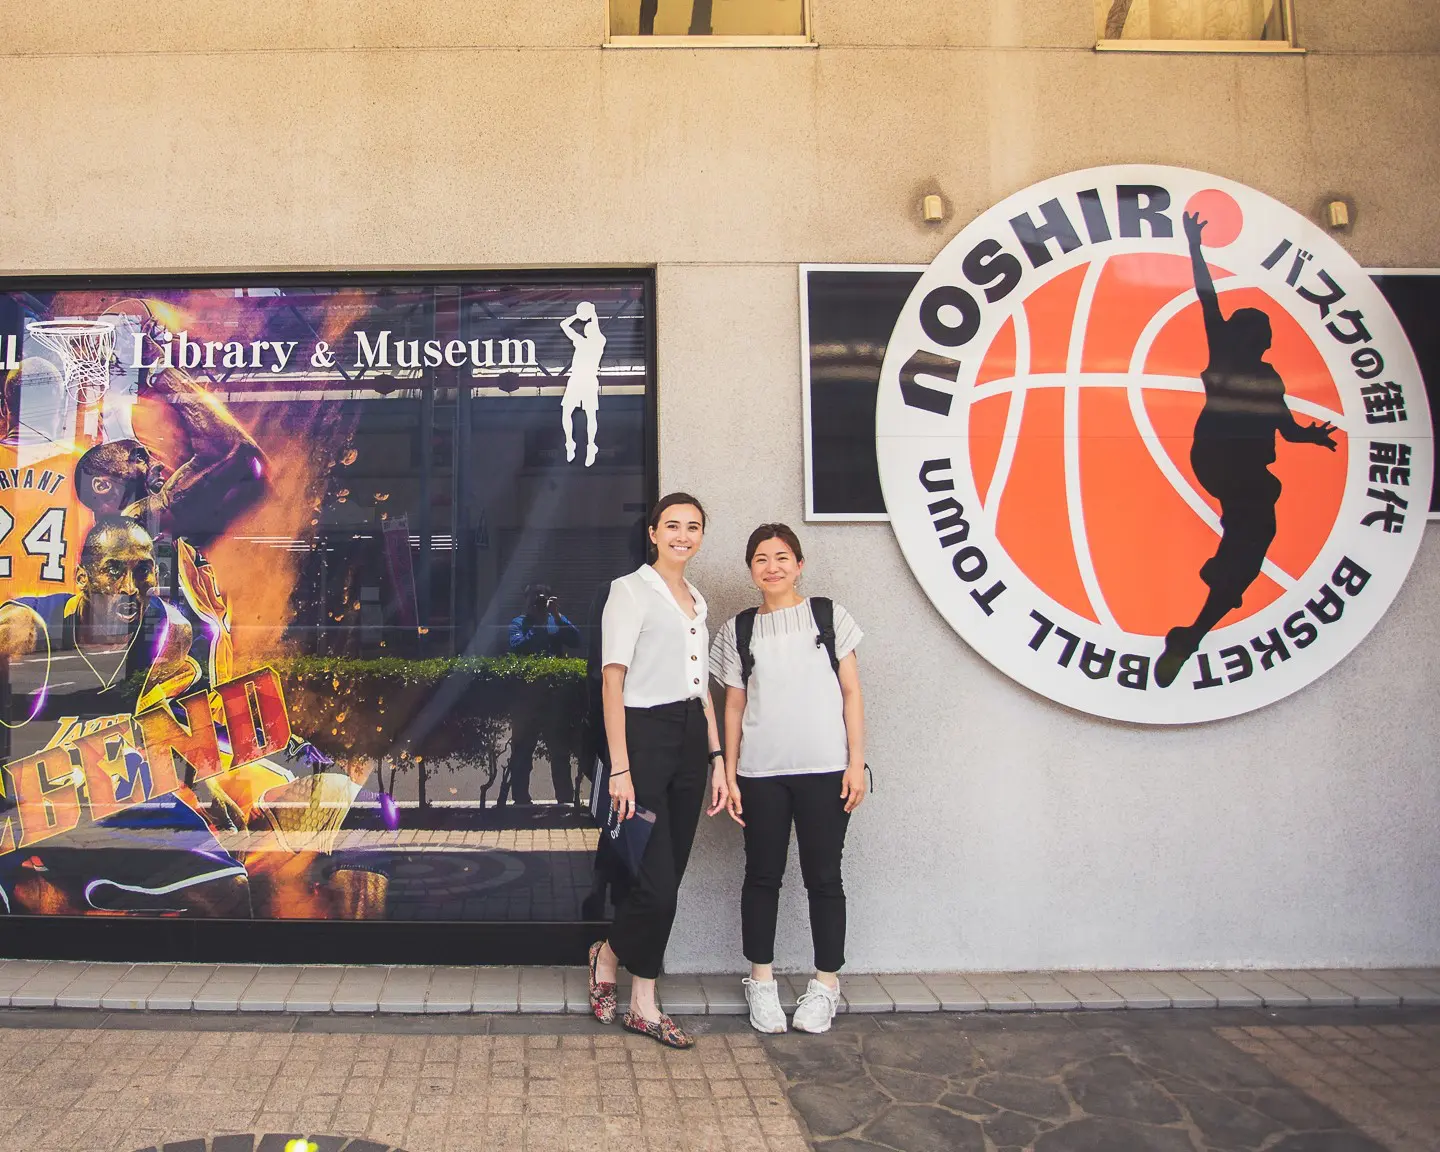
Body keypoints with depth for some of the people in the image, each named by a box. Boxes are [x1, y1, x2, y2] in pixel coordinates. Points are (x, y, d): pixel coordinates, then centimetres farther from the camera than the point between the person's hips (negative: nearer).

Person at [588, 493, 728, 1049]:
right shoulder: (631, 590, -4)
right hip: (645, 736, -7)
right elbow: (612, 680, -11)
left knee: (668, 882, 9)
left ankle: (643, 1005, 19)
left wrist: (716, 758, 13)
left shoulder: (697, 600, 17)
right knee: (656, 882, -8)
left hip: (690, 739, 7)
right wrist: (620, 768, -17)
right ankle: (607, 956, 22)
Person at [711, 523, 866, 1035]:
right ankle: (761, 981, 21)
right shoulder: (739, 630, 8)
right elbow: (734, 706, 9)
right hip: (761, 772, 2)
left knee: (823, 876, 5)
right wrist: (729, 775, 4)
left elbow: (851, 693, 4)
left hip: (824, 770, -1)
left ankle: (826, 983, 18)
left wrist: (856, 762, -3)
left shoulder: (829, 617, 4)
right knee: (763, 874, 7)